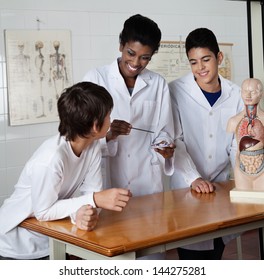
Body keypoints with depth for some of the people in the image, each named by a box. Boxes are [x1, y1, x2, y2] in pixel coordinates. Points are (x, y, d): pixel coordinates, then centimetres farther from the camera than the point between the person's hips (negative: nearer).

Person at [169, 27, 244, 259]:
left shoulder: (235, 95, 1)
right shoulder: (176, 91, -8)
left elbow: (237, 144, 6)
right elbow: (175, 141, -10)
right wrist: (193, 178, -20)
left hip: (220, 186, 3)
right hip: (186, 188, -3)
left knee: (216, 253, 12)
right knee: (192, 255, -1)